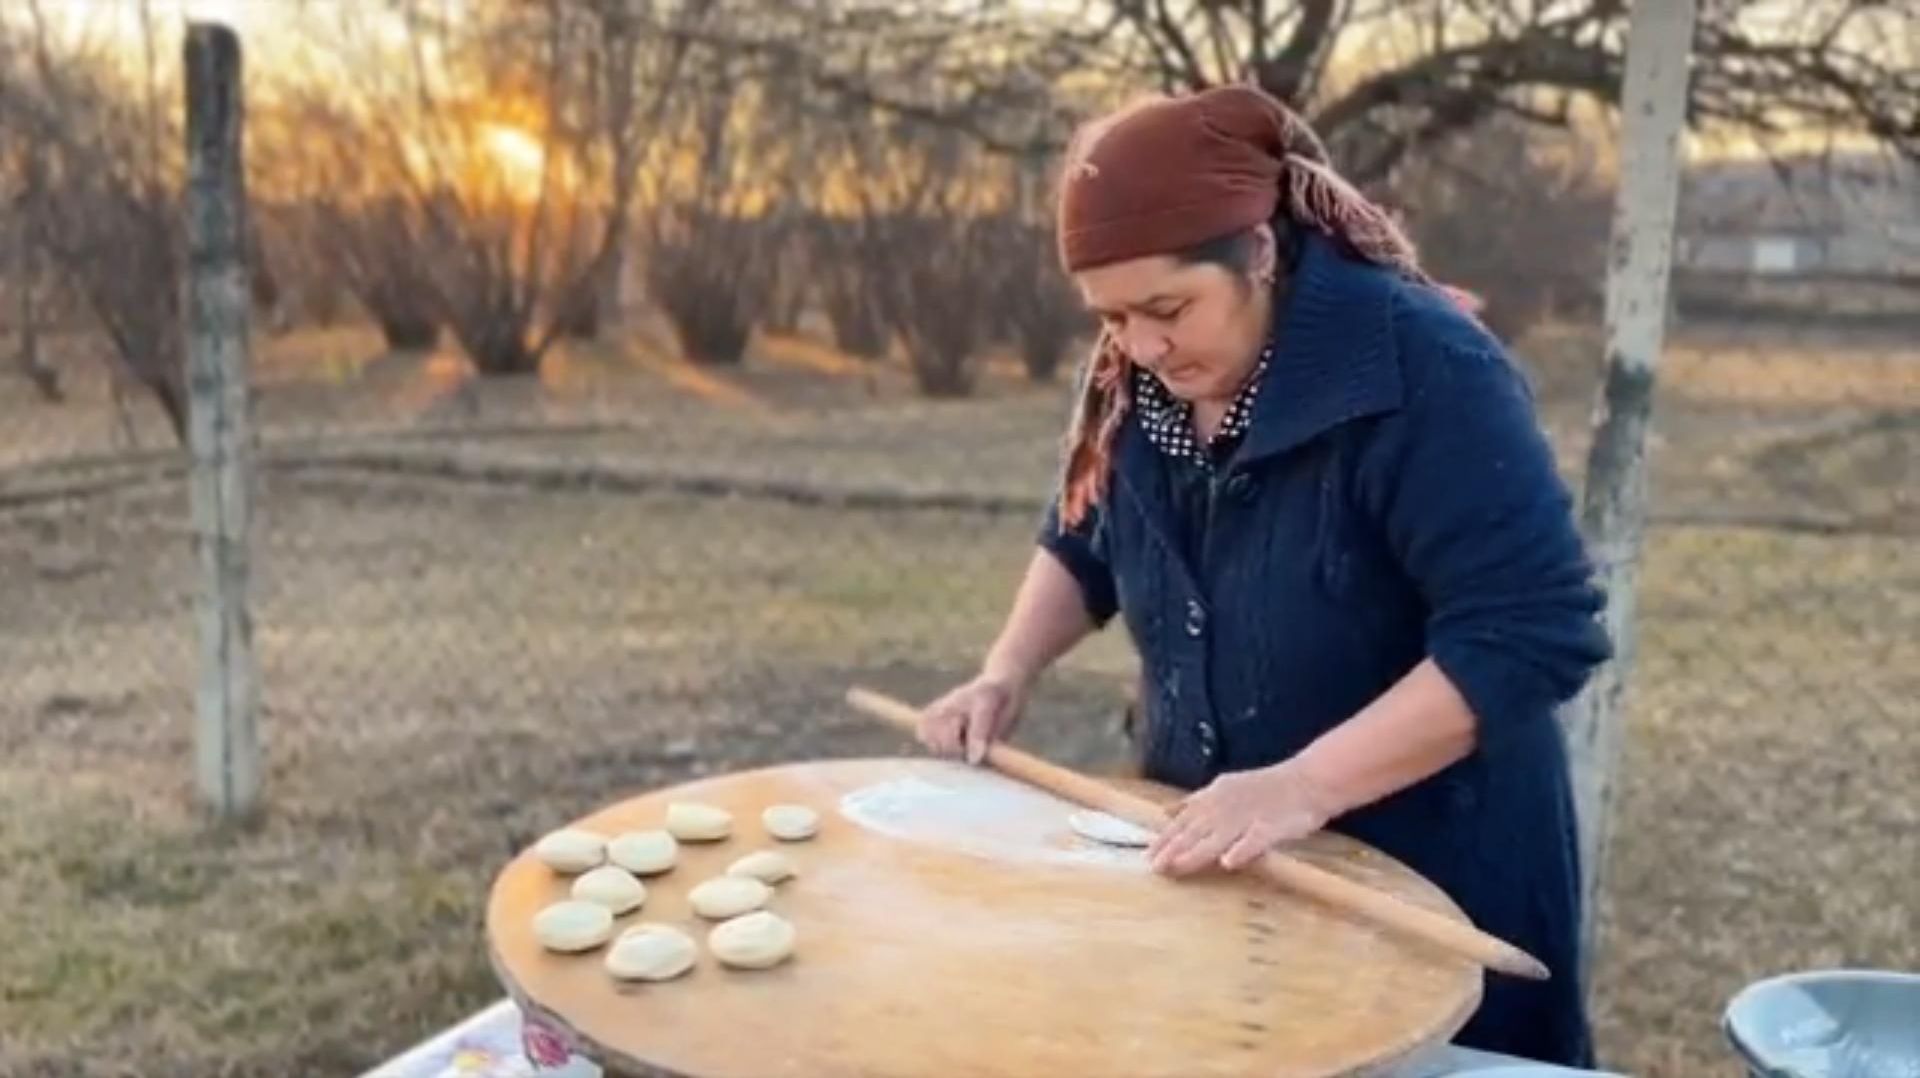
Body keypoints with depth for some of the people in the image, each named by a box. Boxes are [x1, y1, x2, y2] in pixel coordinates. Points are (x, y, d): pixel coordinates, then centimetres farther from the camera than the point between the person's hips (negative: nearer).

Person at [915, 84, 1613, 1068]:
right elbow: (1084, 545, 13)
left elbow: (1533, 632, -29)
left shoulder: (1424, 368, -24)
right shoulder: (1131, 379, -5)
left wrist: (1306, 785, -35)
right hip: (1205, 856, 6)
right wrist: (1007, 675, -3)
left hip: (1425, 871, -5)